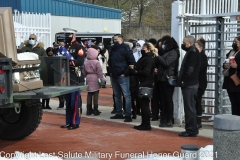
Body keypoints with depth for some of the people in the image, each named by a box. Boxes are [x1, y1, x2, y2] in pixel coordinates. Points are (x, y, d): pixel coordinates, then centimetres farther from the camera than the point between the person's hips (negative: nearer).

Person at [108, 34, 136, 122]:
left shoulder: (125, 49, -9)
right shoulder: (113, 49, 12)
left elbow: (132, 62, -12)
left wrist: (125, 72, -14)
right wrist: (110, 71, 12)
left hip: (122, 76, -8)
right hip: (114, 76, 8)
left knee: (127, 95, -8)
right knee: (117, 95, 14)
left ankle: (128, 115, -7)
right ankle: (119, 113, 23)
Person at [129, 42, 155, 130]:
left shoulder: (149, 59, -14)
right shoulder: (144, 58, 18)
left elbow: (146, 72, -23)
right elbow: (139, 68, 18)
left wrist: (134, 71, -20)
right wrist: (133, 70, 1)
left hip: (146, 83, -10)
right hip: (143, 82, 10)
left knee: (144, 104, -5)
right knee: (143, 103, 14)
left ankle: (146, 124, 2)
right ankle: (144, 123, 22)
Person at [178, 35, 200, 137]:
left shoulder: (192, 52, -14)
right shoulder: (191, 51, 17)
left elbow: (190, 69, -19)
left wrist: (183, 80, -13)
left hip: (189, 84, -10)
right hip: (189, 84, 10)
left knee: (190, 108, -5)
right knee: (190, 107, 14)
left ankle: (191, 130, 0)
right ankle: (192, 129, 22)